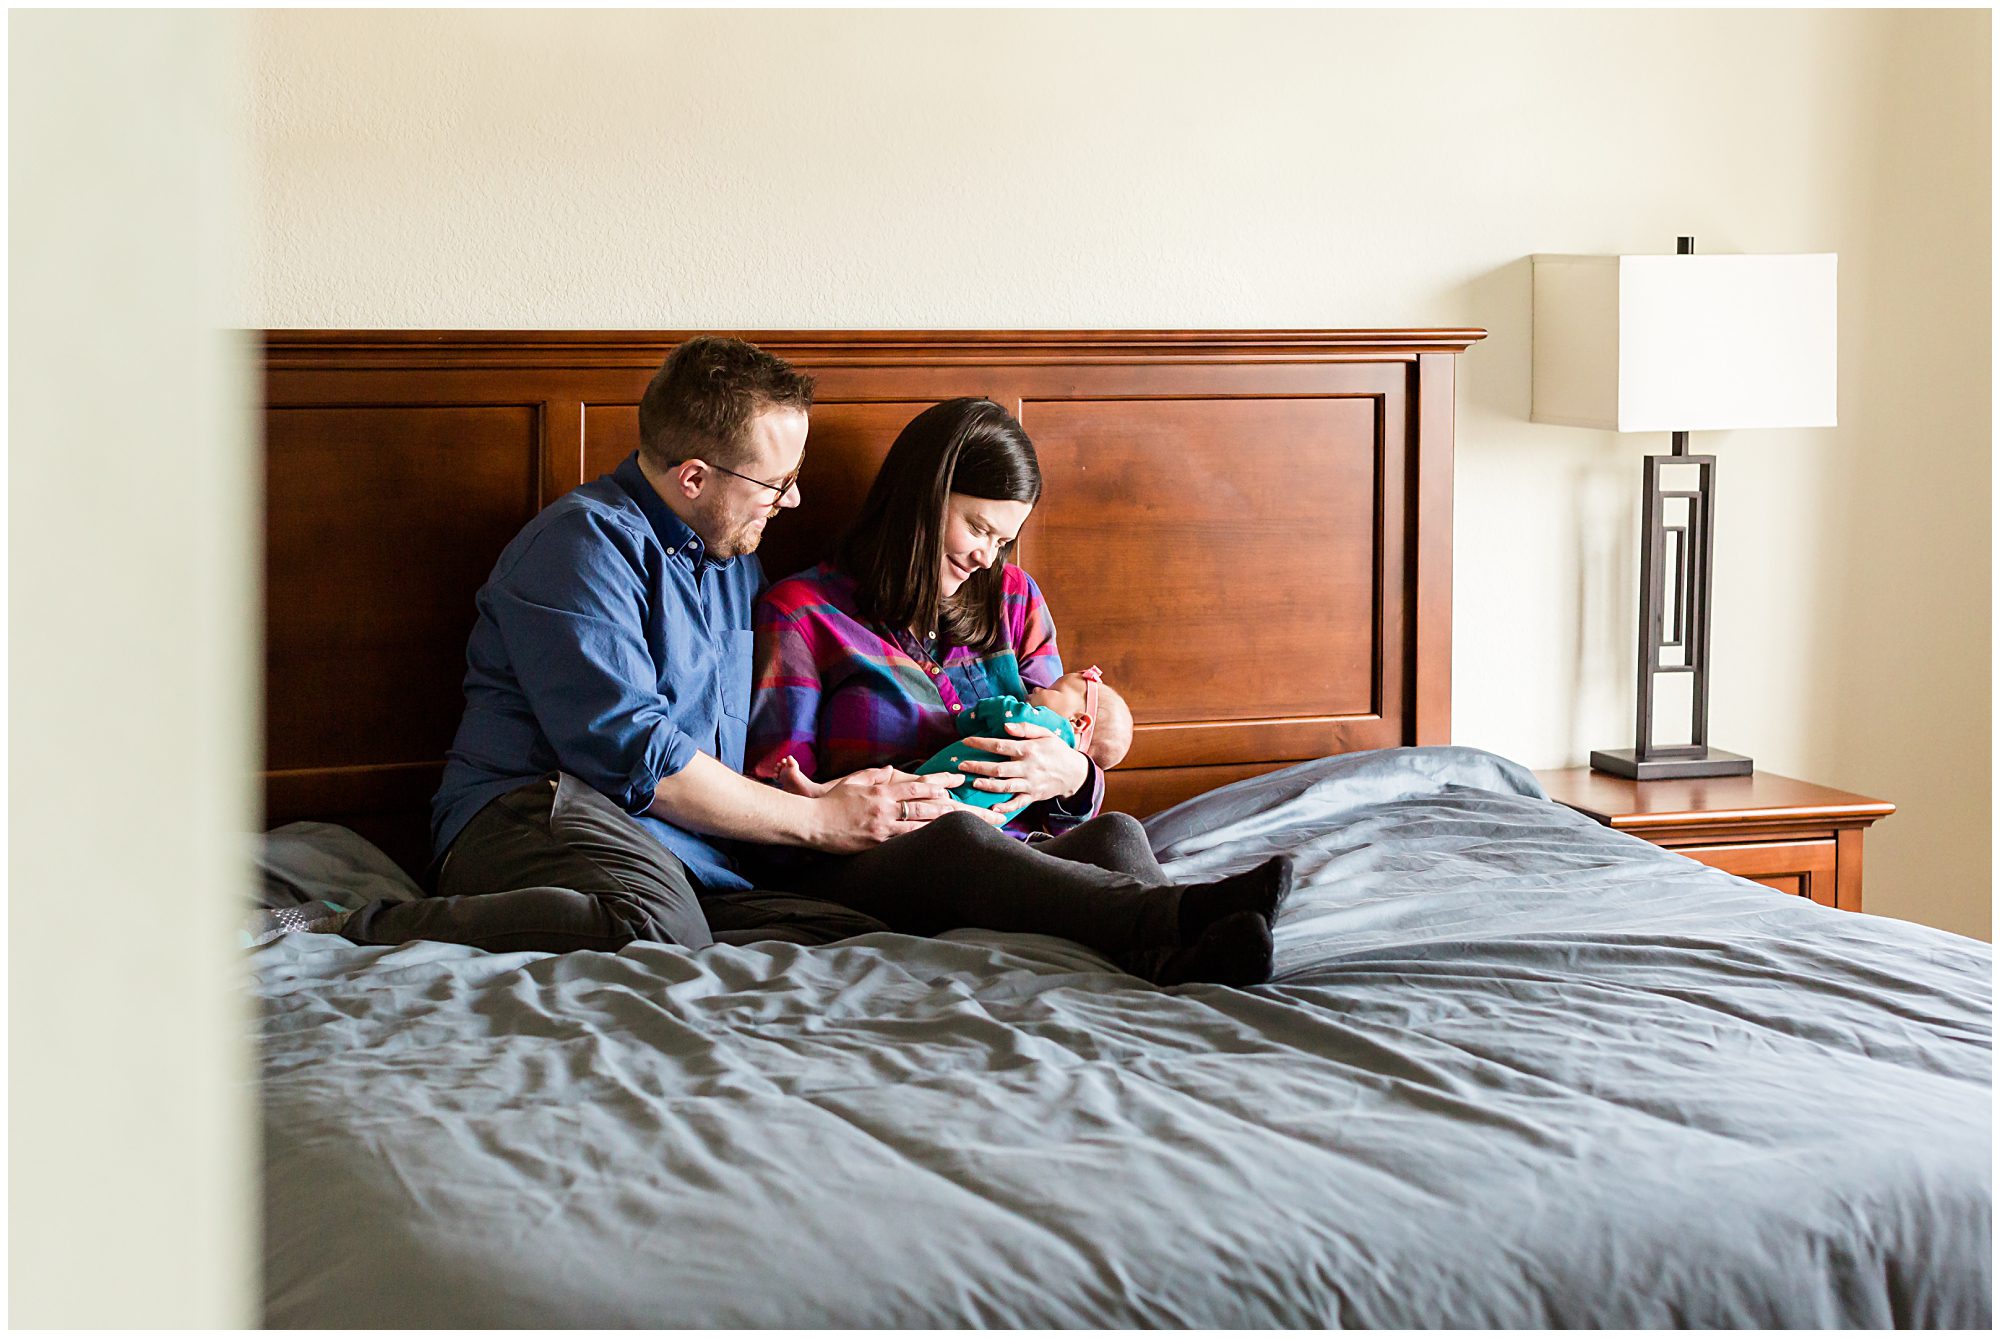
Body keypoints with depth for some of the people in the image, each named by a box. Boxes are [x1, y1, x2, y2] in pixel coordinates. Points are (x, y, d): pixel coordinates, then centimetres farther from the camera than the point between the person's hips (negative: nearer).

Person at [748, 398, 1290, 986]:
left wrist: (1070, 775, -7)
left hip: (1003, 864, 4)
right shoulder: (801, 612, 5)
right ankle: (1180, 911, -58)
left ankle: (1173, 959, -63)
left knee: (1114, 835, -29)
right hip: (866, 871, -4)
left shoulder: (1015, 600, 21)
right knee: (960, 840, -39)